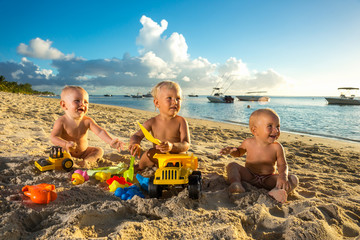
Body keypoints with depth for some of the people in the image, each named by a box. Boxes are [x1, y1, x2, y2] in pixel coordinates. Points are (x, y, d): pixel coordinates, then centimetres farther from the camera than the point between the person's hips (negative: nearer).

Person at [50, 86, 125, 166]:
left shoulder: (87, 121, -12)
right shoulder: (61, 121, -19)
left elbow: (100, 132, -21)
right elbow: (53, 137, -27)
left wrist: (111, 142, -40)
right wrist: (66, 144, -49)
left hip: (83, 152, 4)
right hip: (67, 151, -3)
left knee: (99, 150, -5)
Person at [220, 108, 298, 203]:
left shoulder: (277, 147, -12)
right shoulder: (248, 143, -7)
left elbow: (282, 165, -6)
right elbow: (239, 152, 13)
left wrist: (283, 175, -28)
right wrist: (232, 150, -11)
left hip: (268, 180, 0)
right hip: (249, 176, 1)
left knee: (294, 179, -19)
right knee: (232, 165, -18)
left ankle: (277, 191, -46)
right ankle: (236, 183, -42)